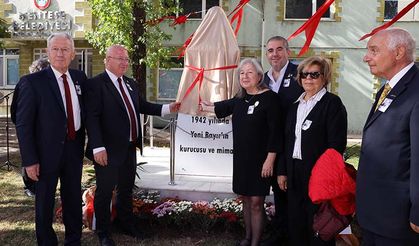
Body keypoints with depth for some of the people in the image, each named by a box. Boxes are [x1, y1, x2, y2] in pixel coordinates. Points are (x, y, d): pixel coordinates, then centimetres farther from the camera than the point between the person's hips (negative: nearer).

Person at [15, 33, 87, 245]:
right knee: (45, 202, 10)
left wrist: (85, 144, 6)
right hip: (47, 152, -4)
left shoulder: (80, 78, 4)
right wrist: (29, 160, -14)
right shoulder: (32, 82, -11)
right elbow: (23, 124, -10)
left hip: (74, 149, 5)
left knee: (73, 198, 17)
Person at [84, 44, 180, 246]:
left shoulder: (130, 84, 11)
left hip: (129, 148, 7)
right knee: (105, 191, 9)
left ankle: (127, 225, 39)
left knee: (126, 189, 21)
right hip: (109, 150, -7)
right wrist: (98, 147, -25)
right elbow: (92, 117, -19)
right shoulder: (95, 84, -13)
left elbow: (142, 106, 20)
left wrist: (168, 108, 10)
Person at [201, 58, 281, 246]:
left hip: (260, 159, -6)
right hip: (241, 158, 6)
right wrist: (207, 107, 44)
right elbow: (226, 106, 29)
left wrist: (270, 159, -18)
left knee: (256, 202, -1)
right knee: (245, 199, 15)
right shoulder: (240, 99, 7)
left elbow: (275, 131, -14)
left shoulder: (269, 97, -12)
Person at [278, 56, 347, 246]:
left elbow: (337, 144, -14)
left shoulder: (332, 103, -8)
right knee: (295, 223, 15)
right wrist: (283, 171, 9)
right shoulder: (296, 105, 13)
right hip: (295, 173, 6)